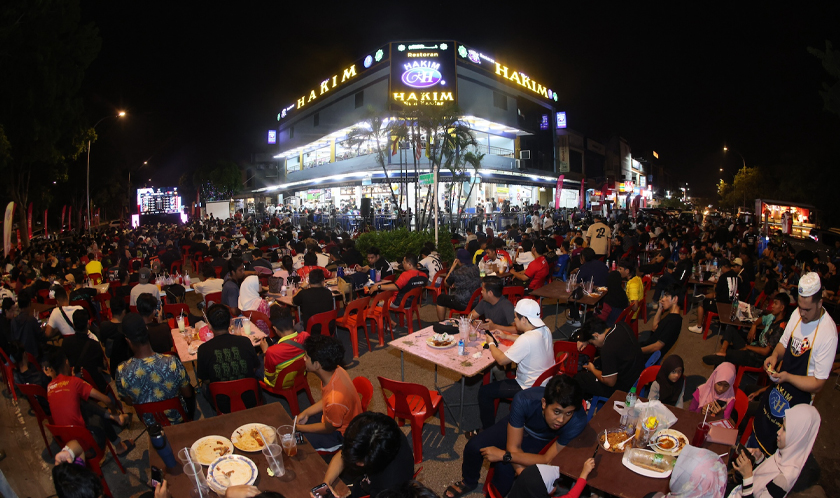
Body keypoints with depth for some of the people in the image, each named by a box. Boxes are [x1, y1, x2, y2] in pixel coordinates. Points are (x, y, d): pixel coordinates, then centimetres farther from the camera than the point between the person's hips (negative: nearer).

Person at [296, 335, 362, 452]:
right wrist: (306, 413, -4)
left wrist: (299, 428, -8)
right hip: (331, 418, 7)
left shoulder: (335, 401, -40)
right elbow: (325, 400, 4)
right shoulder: (335, 370, -18)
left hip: (341, 434, -7)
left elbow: (328, 428, -18)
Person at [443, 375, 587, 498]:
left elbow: (548, 459, -29)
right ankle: (469, 482, 21)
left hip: (540, 442, 0)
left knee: (505, 468, -22)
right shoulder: (524, 400, -40)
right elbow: (513, 446, -28)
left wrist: (504, 455, -30)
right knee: (474, 447, -14)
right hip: (516, 426, 1)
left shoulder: (577, 422, -39)